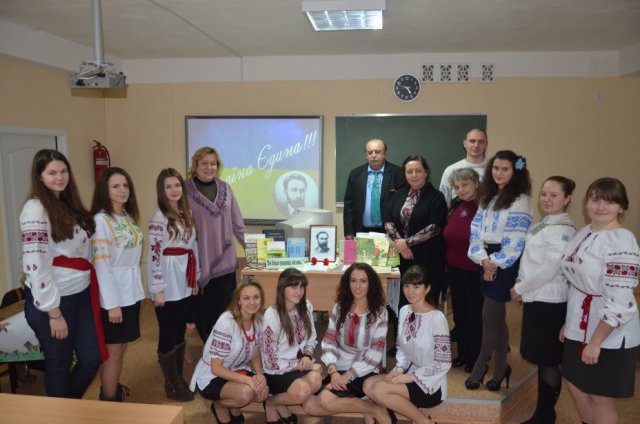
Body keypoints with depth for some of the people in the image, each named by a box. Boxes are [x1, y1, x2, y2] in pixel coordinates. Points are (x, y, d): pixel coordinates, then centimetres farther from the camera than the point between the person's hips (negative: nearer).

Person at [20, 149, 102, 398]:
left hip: (81, 295, 7)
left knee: (91, 359, 12)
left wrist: (89, 287, 10)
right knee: (59, 365, 10)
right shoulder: (36, 209, -15)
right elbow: (35, 264, -20)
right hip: (52, 300, -7)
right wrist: (53, 312, -18)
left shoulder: (69, 205, 10)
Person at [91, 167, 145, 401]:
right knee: (113, 351, 3)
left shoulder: (128, 217, 8)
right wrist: (112, 303, -20)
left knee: (121, 348, 18)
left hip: (131, 291, 7)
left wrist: (136, 287, 9)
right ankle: (109, 401, 16)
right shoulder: (101, 220, -16)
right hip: (113, 294, -7)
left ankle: (114, 389, 34)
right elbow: (101, 264, -19)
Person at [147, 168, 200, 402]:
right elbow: (154, 253, -16)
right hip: (168, 285, -7)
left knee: (180, 332, 15)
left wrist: (195, 278, 15)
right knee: (168, 335, 4)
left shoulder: (186, 214, 10)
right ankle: (172, 386, 17)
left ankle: (179, 379, 28)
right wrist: (158, 288, -17)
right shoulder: (158, 217, -12)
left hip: (184, 284, 7)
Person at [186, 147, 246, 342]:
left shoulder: (225, 188, 7)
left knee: (224, 311, 6)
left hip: (225, 262, 3)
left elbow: (237, 223, 13)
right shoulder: (186, 190, -5)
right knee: (203, 311, 9)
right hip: (200, 263, -3)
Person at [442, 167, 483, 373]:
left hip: (475, 272, -6)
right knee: (459, 314, 17)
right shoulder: (456, 207, 5)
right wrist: (447, 264, 10)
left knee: (476, 315, 8)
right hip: (454, 270, 6)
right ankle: (463, 354, 34)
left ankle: (476, 359, 26)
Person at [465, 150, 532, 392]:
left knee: (489, 318, -1)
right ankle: (501, 367, 24)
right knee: (497, 318, 13)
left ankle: (480, 366, 17)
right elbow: (475, 230, 4)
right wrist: (483, 259, -10)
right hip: (487, 261, 6)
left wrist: (496, 263, -13)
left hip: (505, 264, -6)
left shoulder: (520, 201, -10)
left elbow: (516, 242, -15)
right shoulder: (488, 197, 11)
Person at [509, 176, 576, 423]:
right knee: (541, 359, 16)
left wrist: (519, 289, -12)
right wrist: (521, 279, 2)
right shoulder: (543, 224, 11)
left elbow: (549, 270, -21)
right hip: (536, 299, 9)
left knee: (547, 361, 4)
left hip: (549, 302, -9)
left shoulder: (562, 229, -17)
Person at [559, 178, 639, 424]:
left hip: (608, 335, -7)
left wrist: (595, 342, -21)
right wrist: (568, 323, 15)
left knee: (600, 398, 9)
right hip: (580, 328, 8)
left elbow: (619, 303, -26)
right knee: (576, 387, 19)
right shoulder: (585, 233, 5)